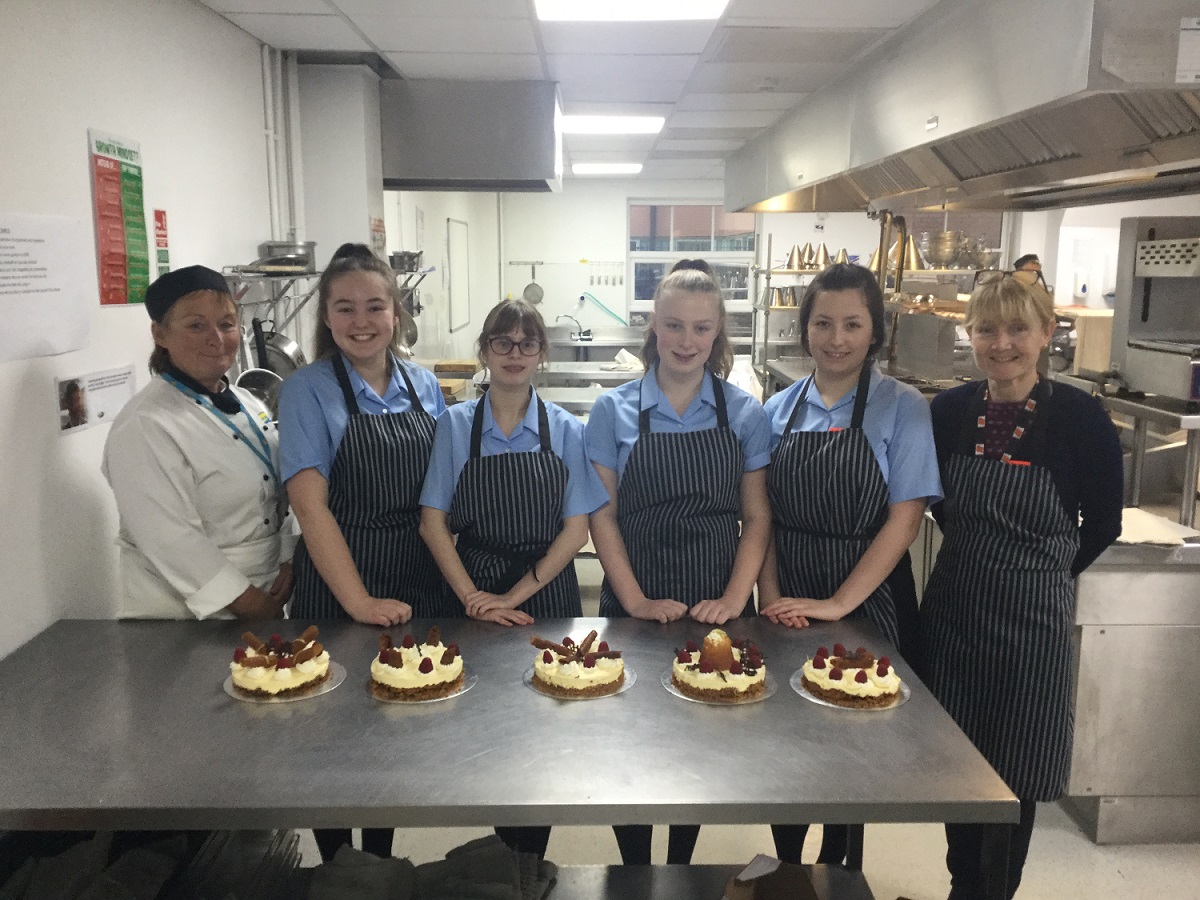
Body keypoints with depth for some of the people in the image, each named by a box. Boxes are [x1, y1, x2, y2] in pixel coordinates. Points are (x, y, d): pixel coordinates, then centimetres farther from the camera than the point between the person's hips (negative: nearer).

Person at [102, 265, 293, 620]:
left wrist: (289, 562, -4)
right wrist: (259, 609, -18)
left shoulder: (248, 404, 5)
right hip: (182, 616, -7)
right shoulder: (145, 427, -17)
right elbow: (173, 544, -21)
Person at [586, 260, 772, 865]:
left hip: (715, 608, 1)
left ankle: (681, 867, 35)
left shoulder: (745, 414, 0)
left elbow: (757, 517, 1)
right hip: (635, 606, -1)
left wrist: (734, 599, -10)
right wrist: (635, 602, -10)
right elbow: (602, 516, -3)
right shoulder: (614, 411, -2)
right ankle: (634, 873, 30)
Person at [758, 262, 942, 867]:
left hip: (868, 604, -2)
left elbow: (905, 518, -10)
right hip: (787, 609, 3)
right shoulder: (778, 410, 3)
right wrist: (772, 596, -8)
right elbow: (762, 516, 5)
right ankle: (785, 868, 32)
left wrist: (838, 603, -14)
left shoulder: (902, 409, -6)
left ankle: (834, 868, 34)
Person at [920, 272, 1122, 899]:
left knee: (1016, 776, 11)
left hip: (1032, 619, -3)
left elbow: (1102, 525, -1)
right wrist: (977, 558, 10)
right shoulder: (949, 411, -3)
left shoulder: (1080, 417, -13)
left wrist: (1040, 572, 6)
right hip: (952, 610, 3)